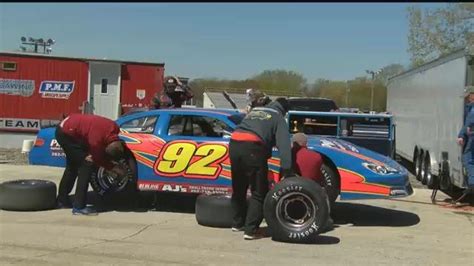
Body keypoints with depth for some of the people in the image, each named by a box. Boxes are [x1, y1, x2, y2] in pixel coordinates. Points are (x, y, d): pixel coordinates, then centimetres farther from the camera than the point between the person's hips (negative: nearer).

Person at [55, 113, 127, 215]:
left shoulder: (114, 128, -15)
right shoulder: (96, 140, -33)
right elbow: (98, 159, -13)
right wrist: (114, 168, -3)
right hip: (67, 133, -9)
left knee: (73, 166, 20)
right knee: (86, 164, -12)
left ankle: (62, 200, 33)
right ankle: (79, 206, -11)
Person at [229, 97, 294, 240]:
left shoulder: (254, 110, 32)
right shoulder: (278, 118, 13)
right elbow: (283, 145, -1)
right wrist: (286, 171, -7)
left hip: (234, 145, 6)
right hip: (252, 149, -6)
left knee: (238, 189, 21)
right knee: (259, 193, 3)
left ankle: (238, 223, 34)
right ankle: (250, 230, -1)